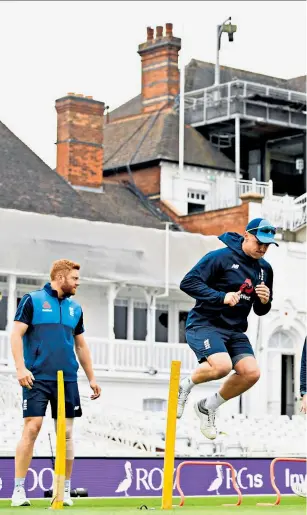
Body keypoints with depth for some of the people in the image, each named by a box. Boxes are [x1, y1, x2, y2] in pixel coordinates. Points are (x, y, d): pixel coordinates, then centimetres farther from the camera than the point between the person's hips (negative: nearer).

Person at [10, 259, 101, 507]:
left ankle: (65, 490, 10)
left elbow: (81, 345, 22)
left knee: (66, 433, 3)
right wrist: (21, 367, -16)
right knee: (32, 429, -10)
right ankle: (19, 489, -4)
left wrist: (91, 377, 19)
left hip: (67, 379, 5)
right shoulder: (33, 300, 0)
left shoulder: (75, 308, 15)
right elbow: (16, 334, -5)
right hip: (37, 377, -5)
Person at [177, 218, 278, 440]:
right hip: (204, 324, -7)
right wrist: (222, 297, -26)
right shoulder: (221, 257, -12)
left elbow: (260, 311, 18)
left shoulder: (265, 269, 10)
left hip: (235, 331, 7)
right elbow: (188, 283, -18)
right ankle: (185, 385, 1)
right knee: (222, 365, -30)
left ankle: (208, 406, 10)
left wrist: (265, 301, -7)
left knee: (251, 373, -12)